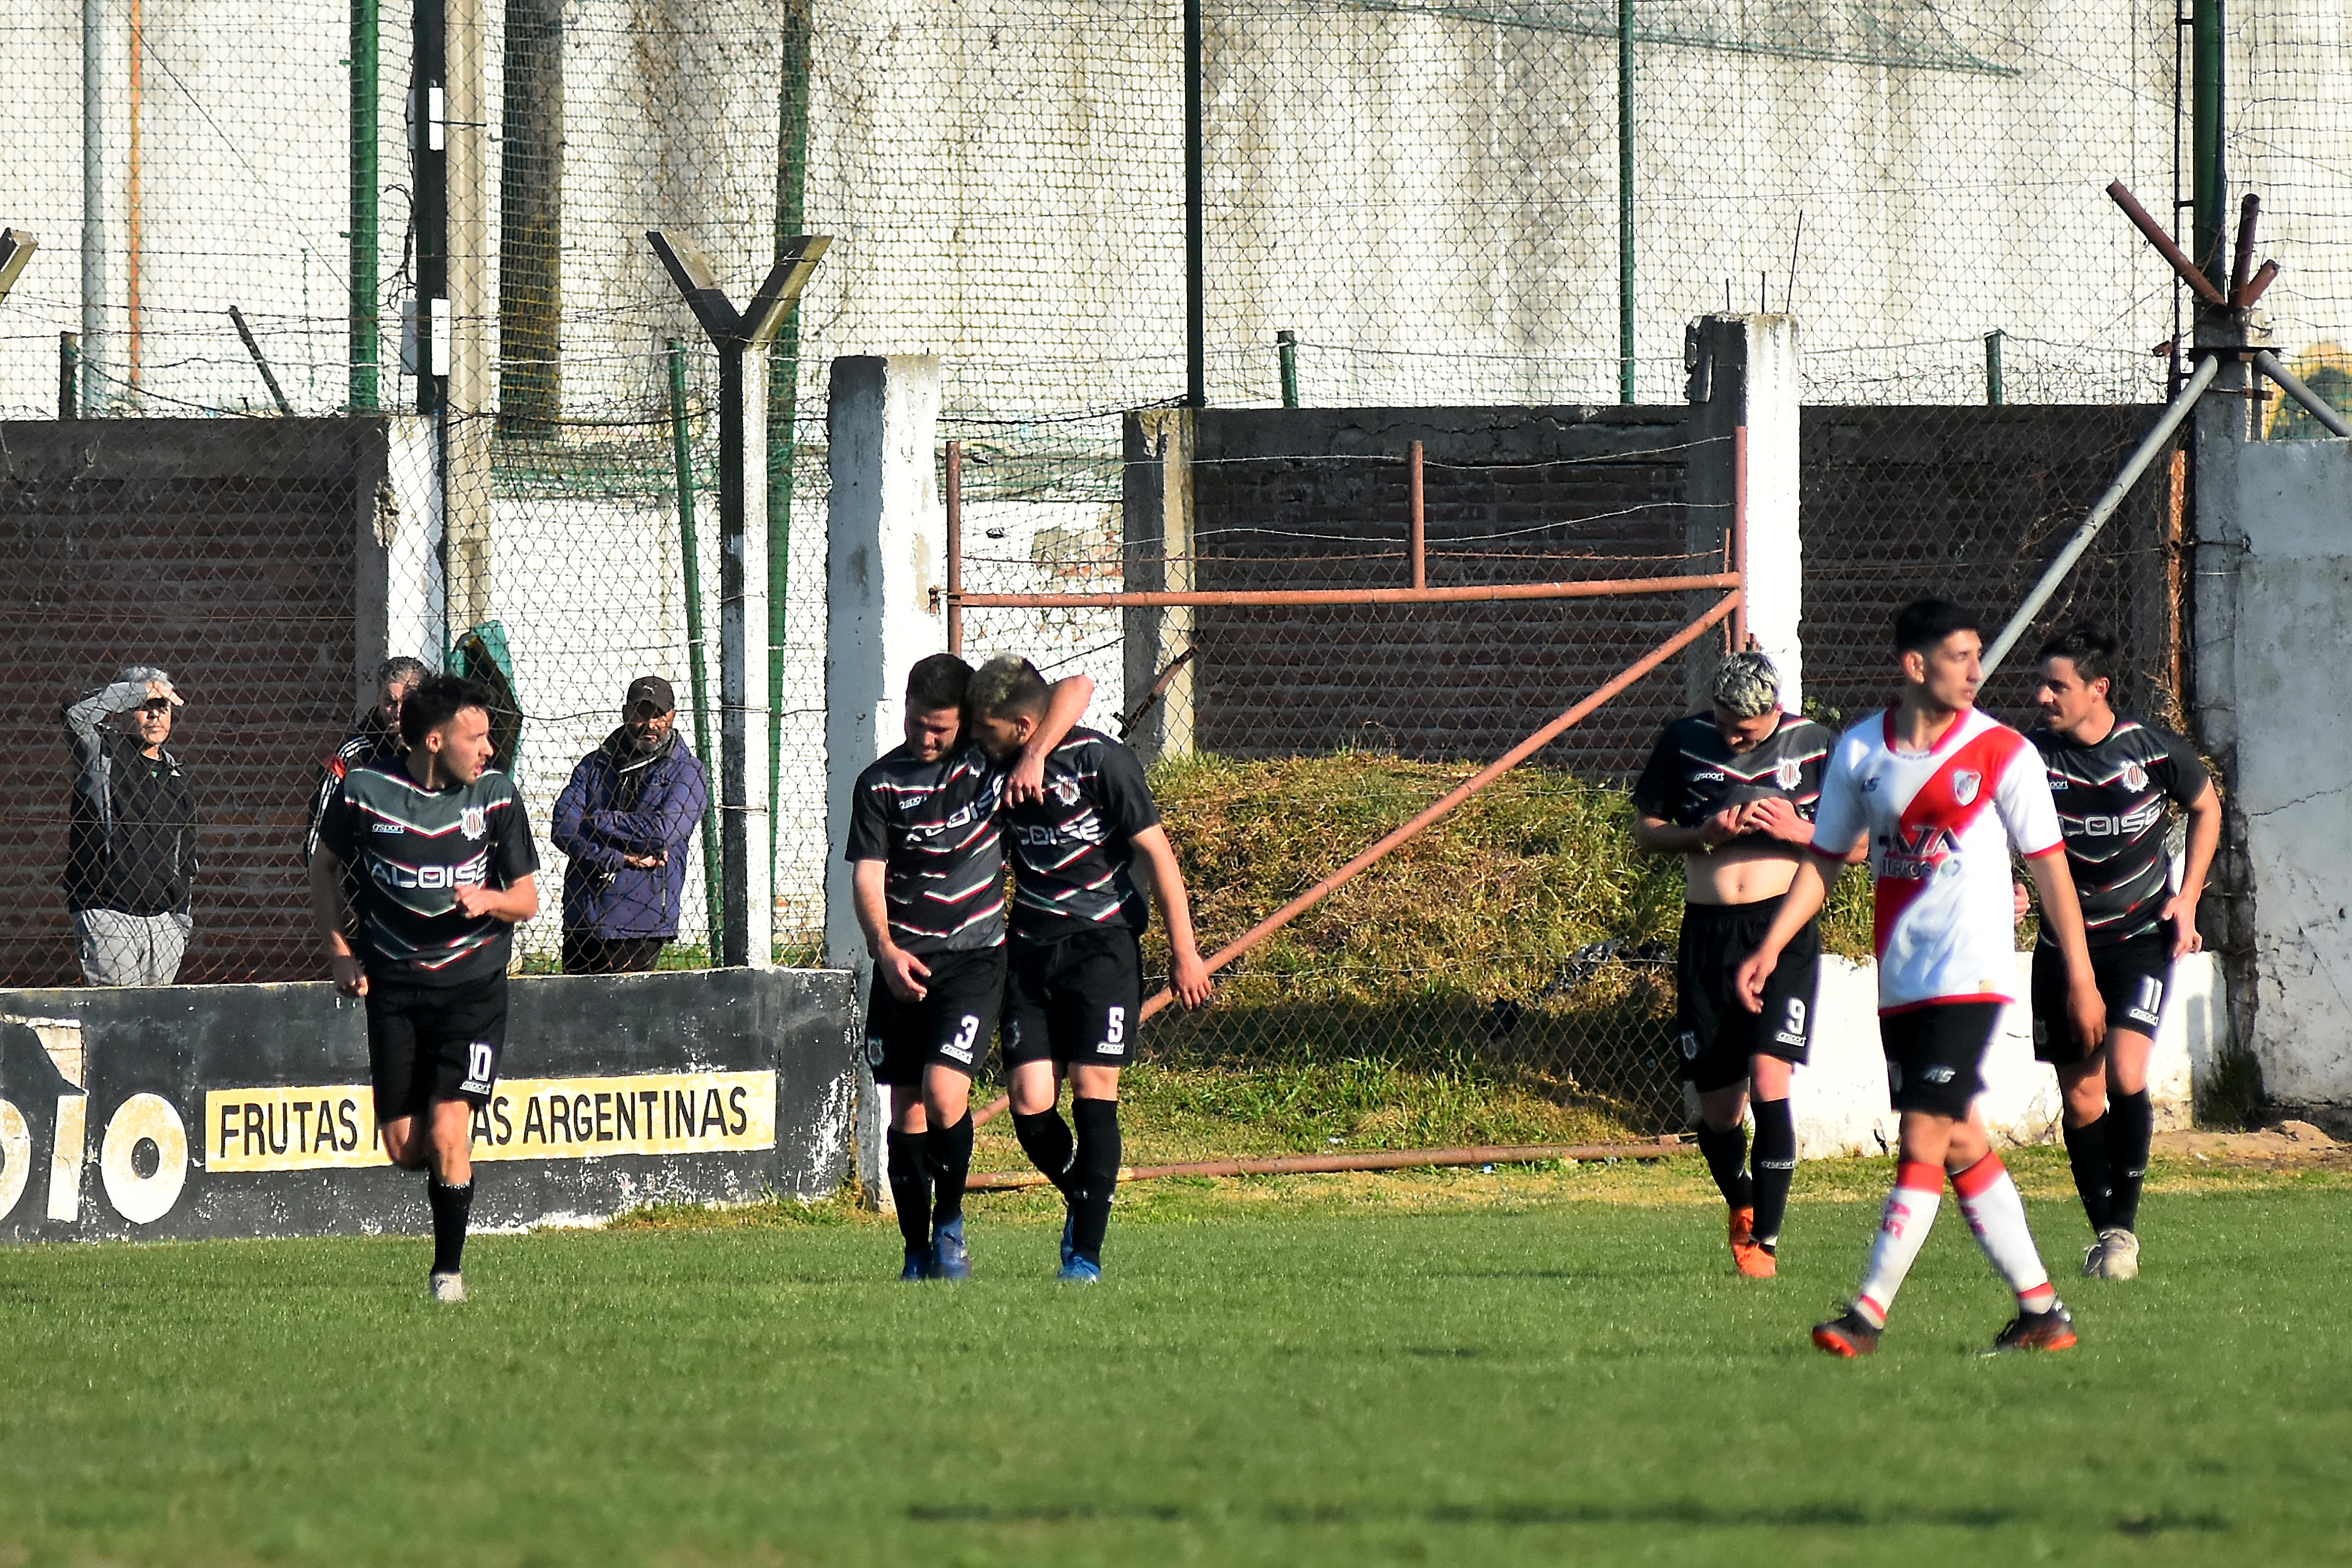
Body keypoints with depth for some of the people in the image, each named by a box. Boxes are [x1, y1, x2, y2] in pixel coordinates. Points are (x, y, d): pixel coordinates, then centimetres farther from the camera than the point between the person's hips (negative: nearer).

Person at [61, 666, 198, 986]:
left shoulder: (176, 779, 17)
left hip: (164, 922, 5)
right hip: (109, 918, -5)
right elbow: (76, 714, -20)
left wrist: (184, 919, 16)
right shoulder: (103, 755, 2)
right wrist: (140, 691, -12)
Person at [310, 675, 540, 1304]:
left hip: (473, 985, -1)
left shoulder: (496, 795, -4)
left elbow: (527, 898, 2)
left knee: (447, 1130, -14)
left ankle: (449, 1268, 1)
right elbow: (325, 867, 13)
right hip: (393, 986, 1)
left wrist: (487, 900, -20)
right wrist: (339, 951, 4)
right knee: (403, 1147, -1)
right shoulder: (365, 791, -6)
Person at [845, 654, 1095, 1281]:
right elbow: (868, 875, -2)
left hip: (974, 958, -2)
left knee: (943, 1091, -17)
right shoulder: (880, 784, 3)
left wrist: (1034, 756, -18)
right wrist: (885, 948, -19)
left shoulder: (991, 756, 1)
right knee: (907, 1109, 2)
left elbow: (1077, 688, -2)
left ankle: (950, 1224, 4)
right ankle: (918, 1253, 11)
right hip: (903, 963, 2)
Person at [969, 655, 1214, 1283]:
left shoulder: (1100, 760, -13)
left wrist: (1184, 952, -8)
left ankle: (1087, 1253, -6)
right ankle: (1080, 1199, 23)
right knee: (1030, 1104, -5)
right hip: (1030, 946, 5)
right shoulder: (1001, 765, 4)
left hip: (1104, 942, -5)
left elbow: (1157, 854, -8)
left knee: (1093, 1091, -11)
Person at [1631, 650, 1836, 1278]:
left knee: (1770, 1076, -19)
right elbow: (1644, 831, 9)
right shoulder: (1684, 742, 4)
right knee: (1717, 1109, 5)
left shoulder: (1814, 745, 1)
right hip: (1707, 934, 2)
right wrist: (1706, 833, -9)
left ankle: (1764, 1239, -14)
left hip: (1784, 926, -2)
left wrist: (1795, 831, -13)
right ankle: (1742, 1207, 35)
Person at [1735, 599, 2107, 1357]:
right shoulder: (1860, 751, 6)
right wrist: (1769, 948, 6)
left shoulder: (2002, 753, -4)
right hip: (1899, 977, 5)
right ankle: (2040, 1308, 15)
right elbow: (1824, 860, 14)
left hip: (1969, 974, -5)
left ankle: (1868, 1314, -11)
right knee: (1960, 1145, 7)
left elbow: (2050, 868, 0)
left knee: (1924, 1140, -11)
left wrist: (2080, 976, 0)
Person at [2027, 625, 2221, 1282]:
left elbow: (2206, 807, 9)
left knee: (2126, 1074, -18)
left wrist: (2187, 898, 2)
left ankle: (2125, 1224, -7)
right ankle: (2103, 1231, 18)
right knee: (2081, 1096, 2)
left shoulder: (2155, 751, -10)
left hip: (2141, 937, -2)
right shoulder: (2032, 755, -10)